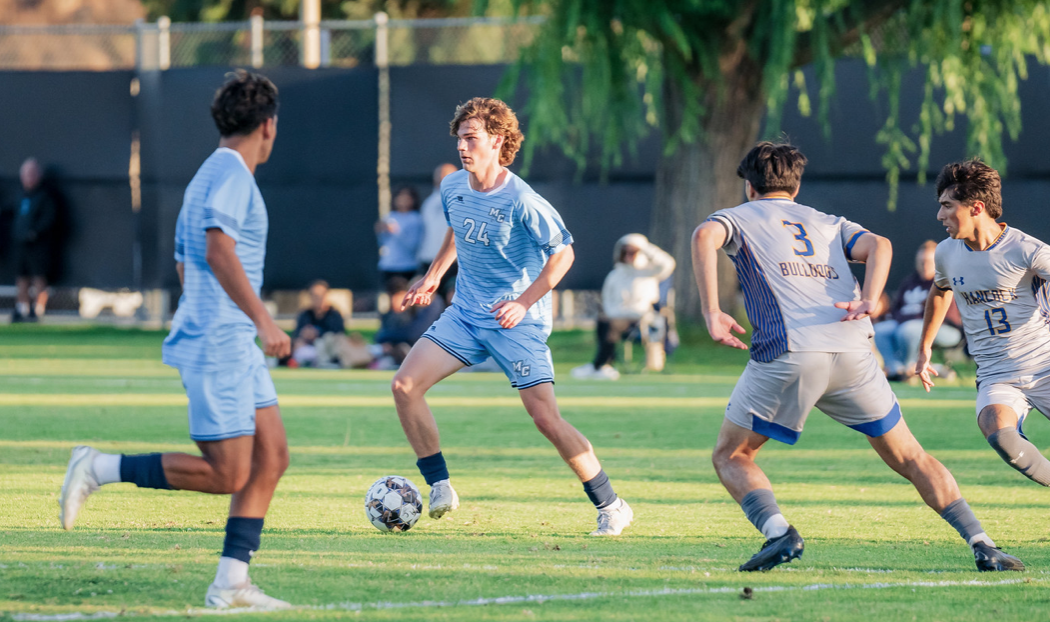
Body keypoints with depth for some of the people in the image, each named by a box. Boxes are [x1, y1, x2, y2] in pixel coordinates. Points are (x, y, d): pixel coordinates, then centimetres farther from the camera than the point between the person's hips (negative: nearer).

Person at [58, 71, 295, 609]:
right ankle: (100, 469, -4)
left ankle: (230, 584, 3)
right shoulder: (231, 173, -12)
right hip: (218, 347, -10)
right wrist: (263, 321, -27)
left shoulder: (209, 176, 19)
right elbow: (219, 251, -25)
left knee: (271, 457, 5)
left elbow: (186, 266, 26)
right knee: (225, 474, -11)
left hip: (234, 347, 10)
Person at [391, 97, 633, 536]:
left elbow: (563, 252, -13)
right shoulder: (452, 188, 0)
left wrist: (523, 303, -21)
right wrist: (434, 276, 18)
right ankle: (440, 488, 2)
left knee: (546, 418, -12)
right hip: (465, 314, 6)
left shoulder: (521, 201, -20)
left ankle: (610, 507, 3)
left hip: (517, 322, -6)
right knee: (405, 385, -9)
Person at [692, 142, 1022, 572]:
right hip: (852, 352, 3)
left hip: (787, 353, -3)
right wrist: (868, 302, -6)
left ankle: (778, 532, -12)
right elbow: (877, 245, 9)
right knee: (910, 458, 13)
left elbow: (705, 237, -4)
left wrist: (711, 314, -7)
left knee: (730, 457, 13)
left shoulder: (738, 218, 20)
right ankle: (982, 546, -2)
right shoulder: (830, 224, 30)